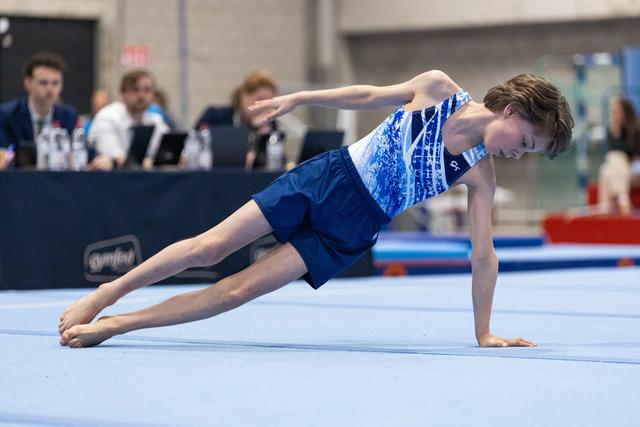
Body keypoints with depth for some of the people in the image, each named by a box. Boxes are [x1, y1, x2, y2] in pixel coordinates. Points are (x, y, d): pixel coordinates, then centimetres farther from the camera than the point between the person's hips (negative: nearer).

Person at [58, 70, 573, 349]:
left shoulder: (480, 176, -9)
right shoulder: (436, 87, -9)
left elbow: (484, 254, -7)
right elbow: (368, 96, 6)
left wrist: (485, 332, -7)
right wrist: (297, 99, 7)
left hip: (350, 229, 0)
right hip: (329, 175, 0)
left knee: (239, 289, -8)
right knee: (209, 247, -5)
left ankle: (112, 325, 0)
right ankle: (105, 294, 11)